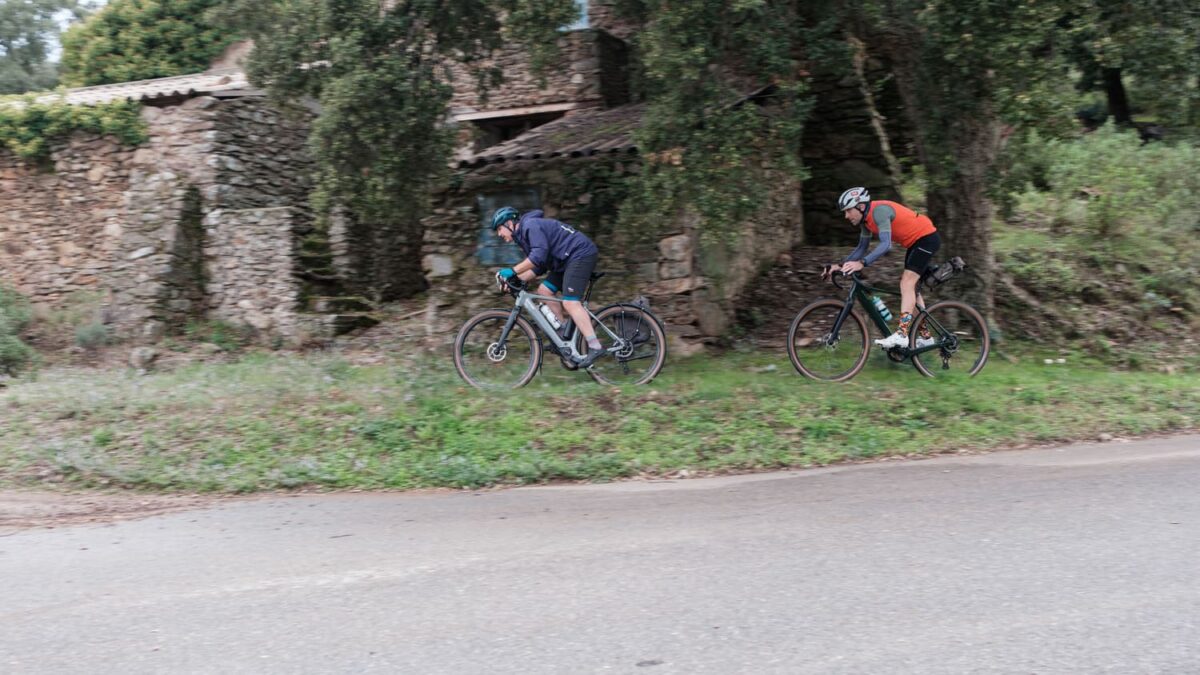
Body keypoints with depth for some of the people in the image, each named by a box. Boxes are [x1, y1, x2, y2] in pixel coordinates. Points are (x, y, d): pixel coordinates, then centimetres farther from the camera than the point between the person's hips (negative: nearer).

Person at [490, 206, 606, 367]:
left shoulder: (530, 225, -13)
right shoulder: (522, 236, 19)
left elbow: (539, 256, -26)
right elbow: (538, 268, 15)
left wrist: (512, 271, -24)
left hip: (581, 254, -11)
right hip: (567, 260, 11)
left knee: (570, 303, -19)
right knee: (544, 291, 9)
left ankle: (595, 347, -25)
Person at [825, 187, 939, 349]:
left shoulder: (879, 210, -27)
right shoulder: (866, 219, 2)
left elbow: (886, 244, -38)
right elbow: (862, 247, 9)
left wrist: (861, 263, -46)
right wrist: (841, 265, -4)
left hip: (927, 237, -10)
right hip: (915, 241, 10)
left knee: (907, 283, -19)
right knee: (911, 286, 13)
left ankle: (901, 334, -28)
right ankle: (925, 336, 20)